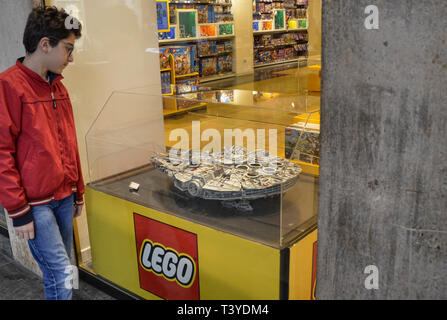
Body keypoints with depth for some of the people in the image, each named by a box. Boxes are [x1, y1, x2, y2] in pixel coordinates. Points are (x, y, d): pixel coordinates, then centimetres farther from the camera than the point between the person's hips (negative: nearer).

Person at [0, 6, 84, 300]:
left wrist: (78, 191, 18)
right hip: (35, 204, -7)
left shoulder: (58, 86, 11)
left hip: (64, 197, 7)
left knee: (59, 271, 14)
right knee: (62, 275, -5)